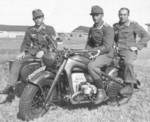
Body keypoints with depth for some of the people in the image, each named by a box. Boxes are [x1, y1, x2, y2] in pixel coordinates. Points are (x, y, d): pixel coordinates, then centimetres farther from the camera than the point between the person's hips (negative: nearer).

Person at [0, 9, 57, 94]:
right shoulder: (30, 30, 17)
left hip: (46, 53, -3)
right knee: (17, 61, -20)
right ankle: (11, 86, -24)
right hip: (33, 52, 3)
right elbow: (26, 43, 19)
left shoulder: (50, 29, 5)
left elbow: (53, 43, -5)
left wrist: (43, 51, -21)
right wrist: (23, 52, -4)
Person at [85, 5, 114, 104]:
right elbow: (89, 44, 18)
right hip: (93, 54, 8)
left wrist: (95, 51, -31)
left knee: (91, 66, -36)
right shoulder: (92, 29, 17)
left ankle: (101, 91, -24)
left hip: (106, 55, -8)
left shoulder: (108, 29, -10)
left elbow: (107, 47, -20)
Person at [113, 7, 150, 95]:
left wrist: (137, 46, -12)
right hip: (116, 50, 6)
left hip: (129, 50, -6)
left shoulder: (134, 25, 1)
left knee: (128, 63, -35)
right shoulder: (115, 26, 17)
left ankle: (130, 86, -32)